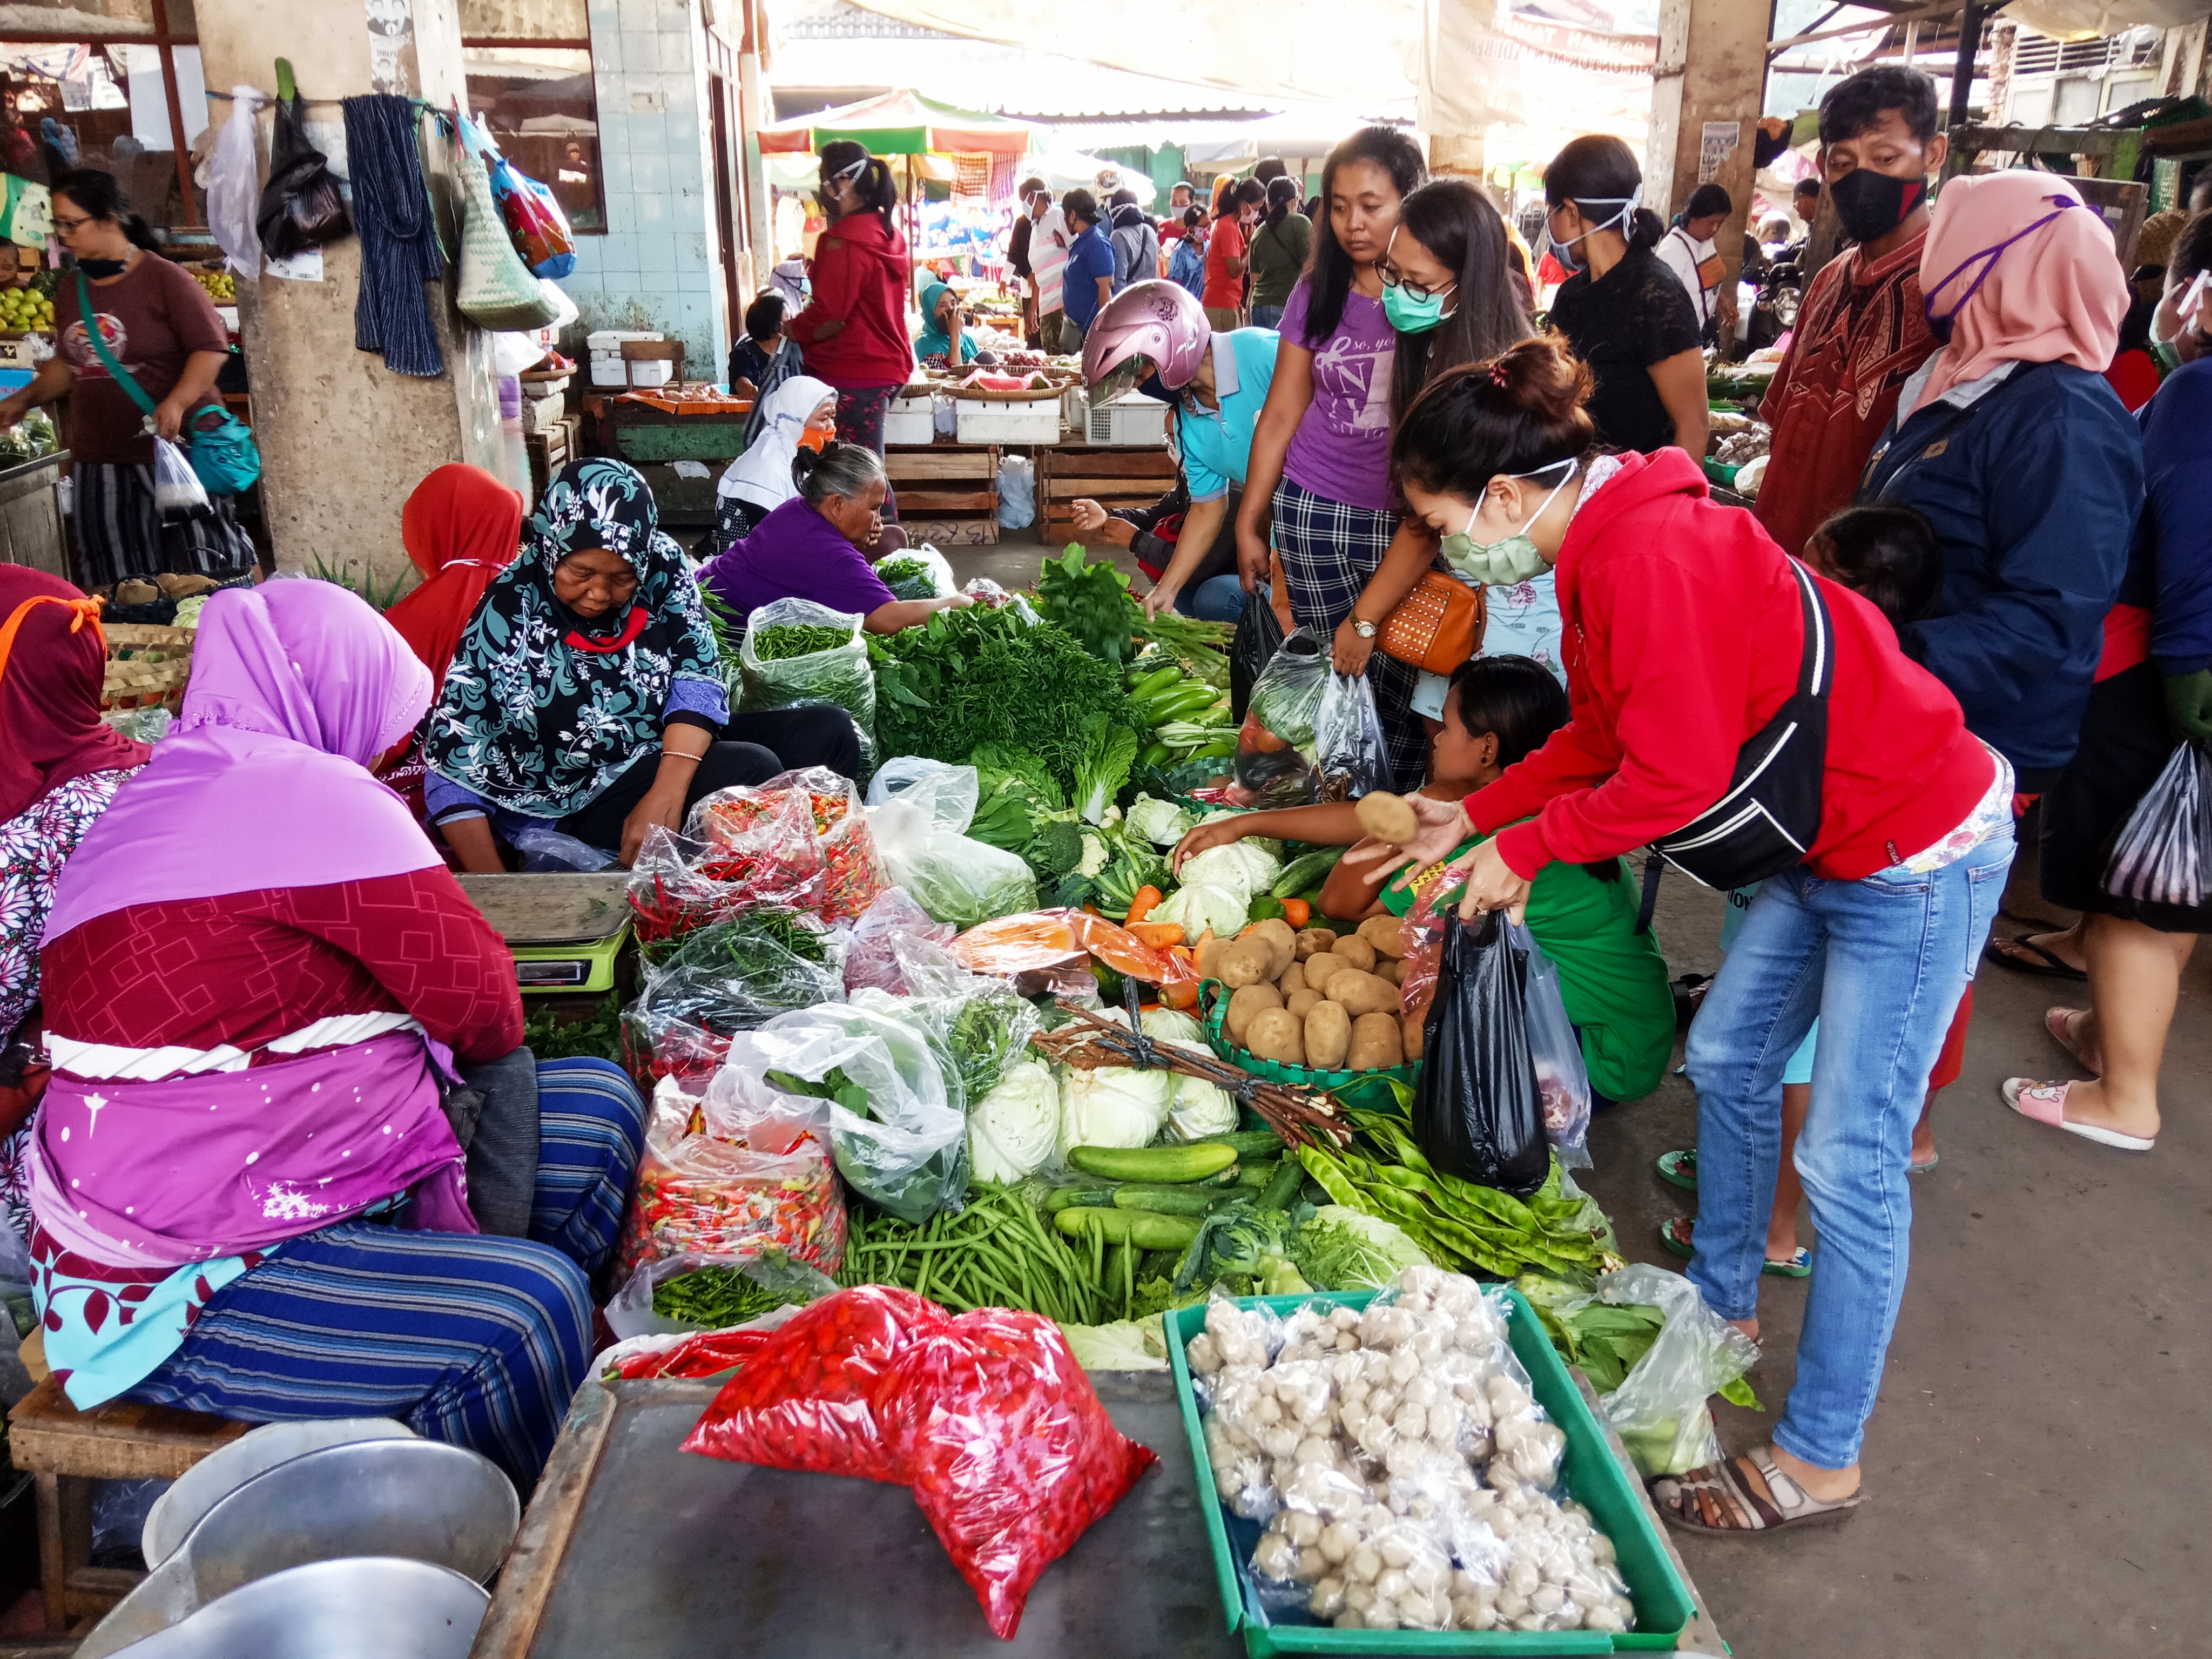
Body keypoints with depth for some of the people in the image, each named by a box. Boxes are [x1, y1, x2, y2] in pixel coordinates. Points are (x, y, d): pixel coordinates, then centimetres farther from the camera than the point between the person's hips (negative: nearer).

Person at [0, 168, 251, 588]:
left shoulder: (164, 278, -7)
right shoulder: (70, 291, 14)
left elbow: (211, 347, -12)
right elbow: (68, 362, 25)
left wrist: (177, 402, -25)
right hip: (100, 463, 6)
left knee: (210, 572, -4)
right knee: (120, 589, 7)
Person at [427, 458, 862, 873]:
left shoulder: (662, 566, -10)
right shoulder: (508, 616, -18)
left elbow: (697, 676, -13)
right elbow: (455, 766, -16)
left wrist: (666, 793, -29)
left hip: (678, 753, 5)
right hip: (576, 805, -5)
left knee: (830, 730, -7)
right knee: (751, 769, -26)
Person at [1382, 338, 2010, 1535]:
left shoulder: (1654, 559, -27)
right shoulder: (1608, 546, 4)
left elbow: (1677, 776, -27)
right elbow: (1603, 738, 11)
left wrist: (1525, 849, -15)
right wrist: (1472, 817, 9)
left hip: (1918, 853, -10)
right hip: (1832, 842, 10)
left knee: (1848, 1162, -3)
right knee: (1727, 1057, 19)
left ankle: (1818, 1460, 12)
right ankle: (1723, 1305, 40)